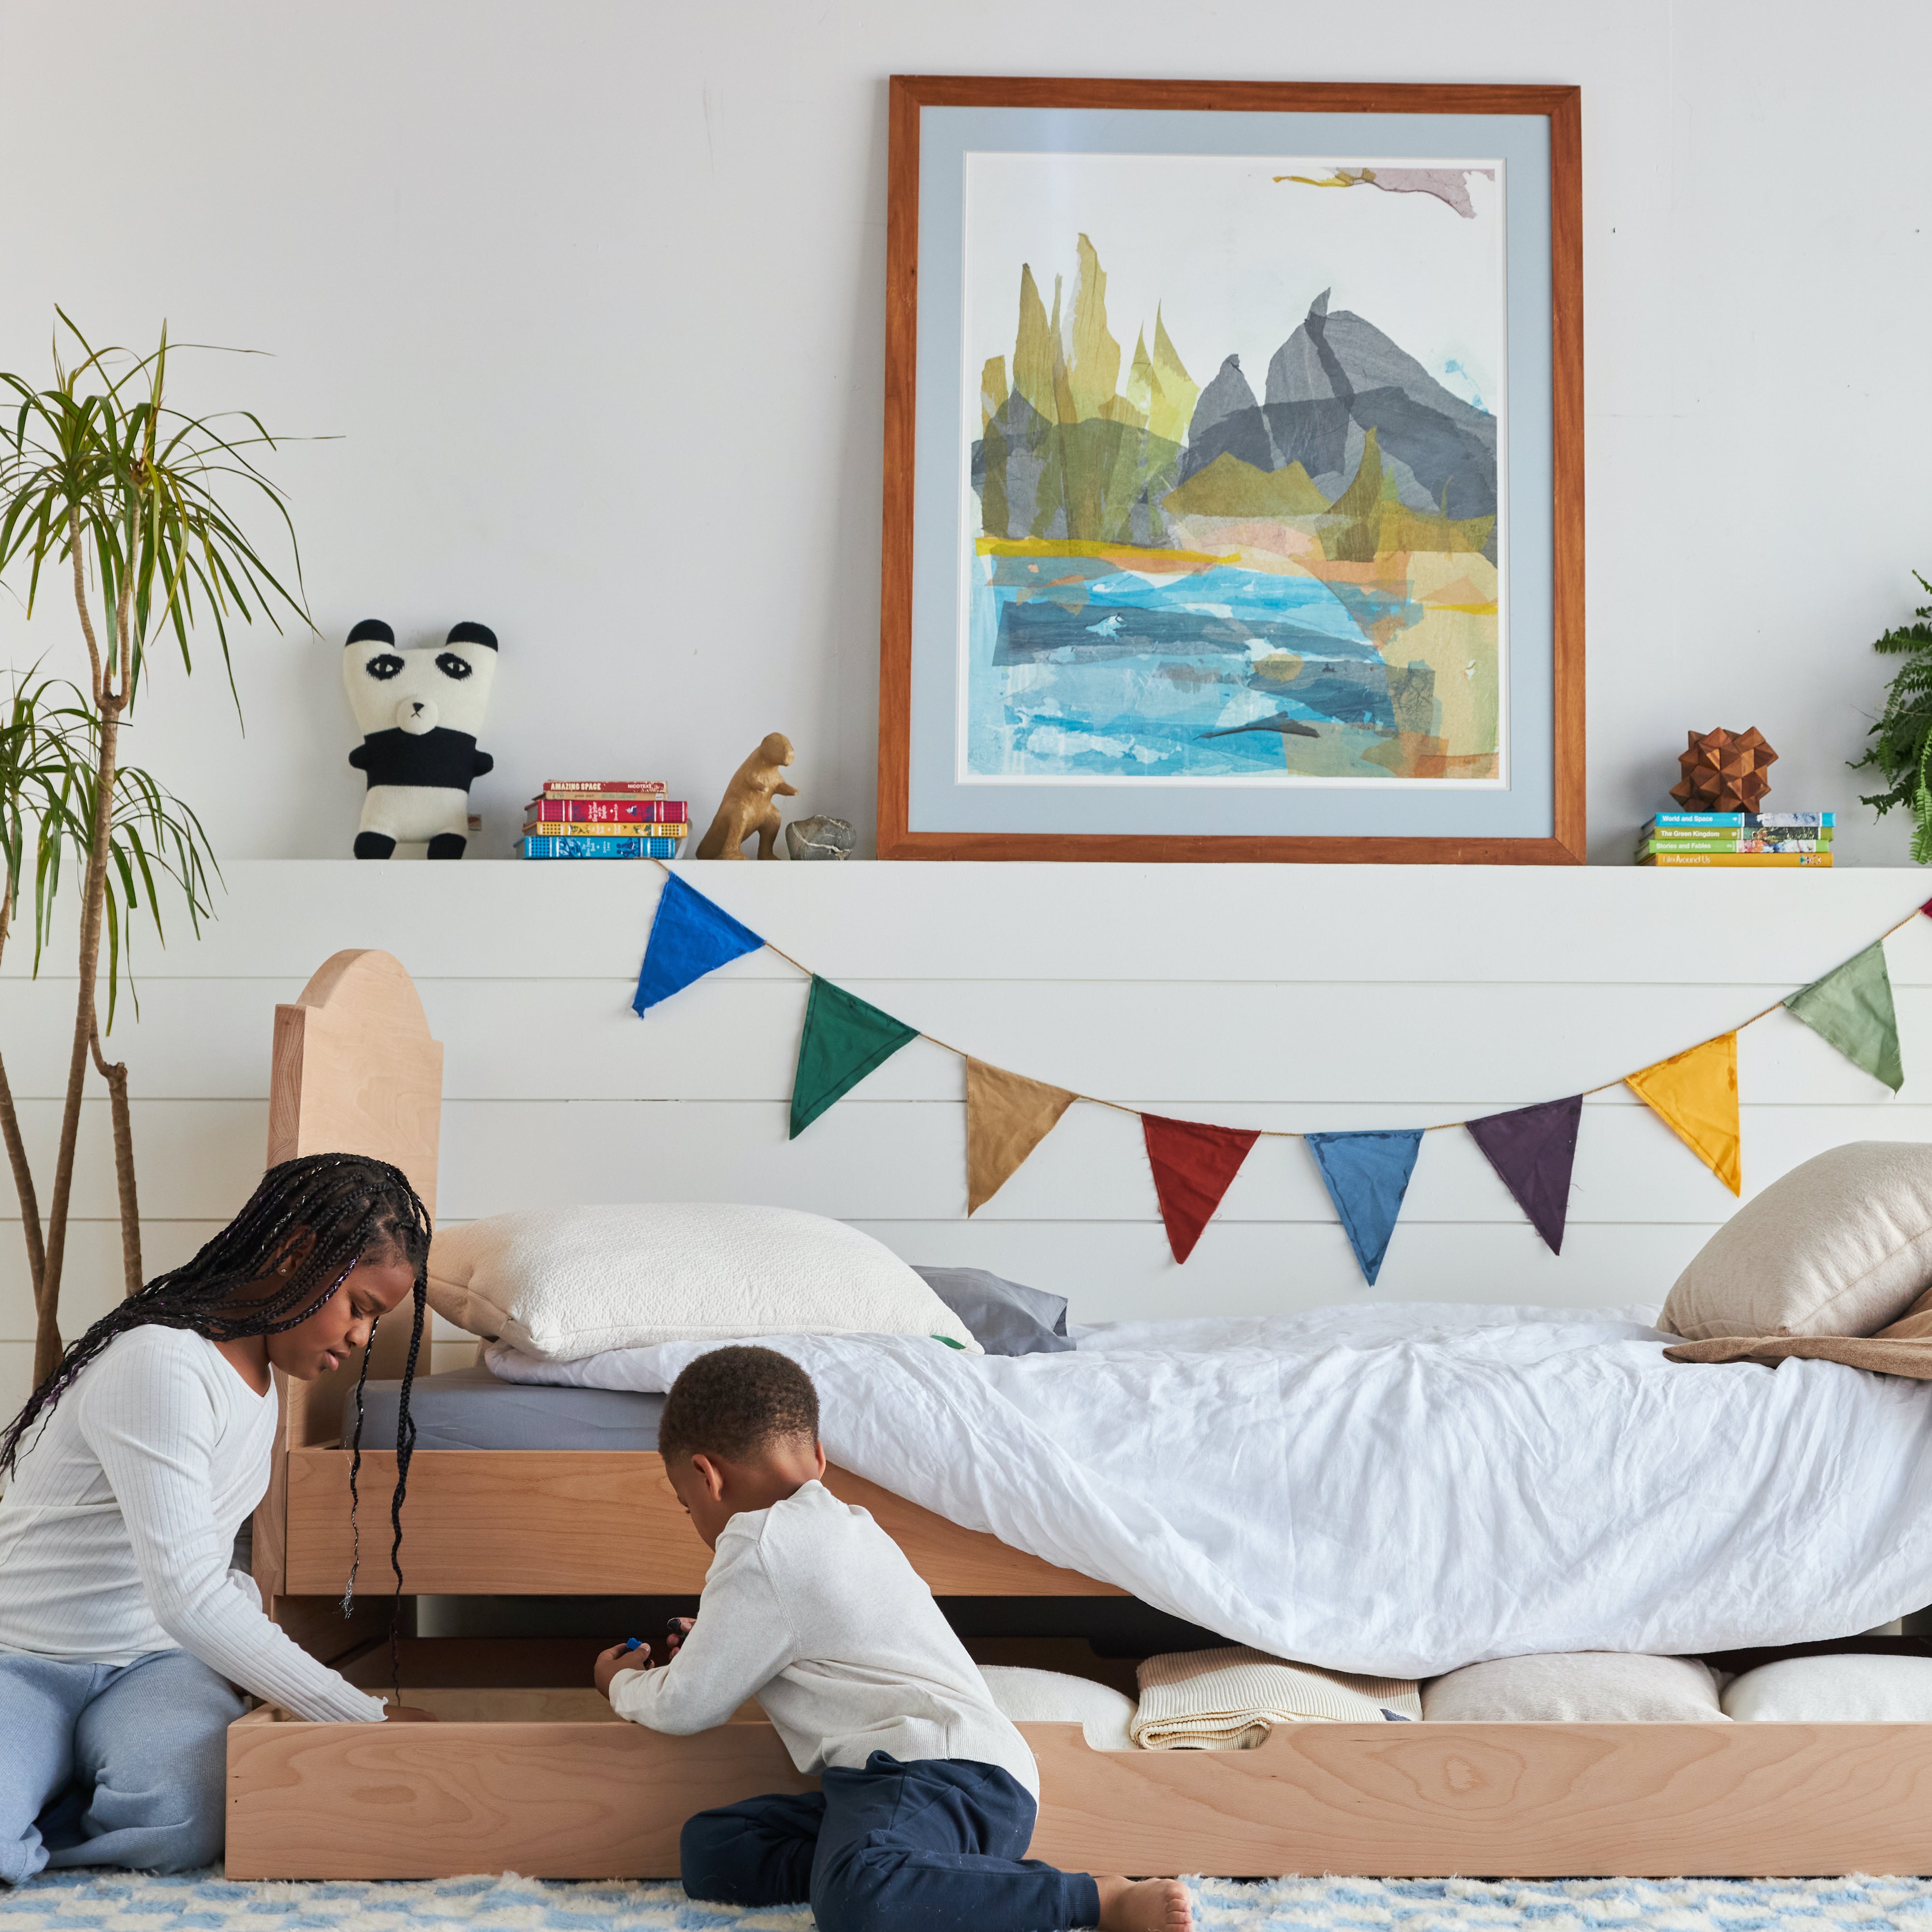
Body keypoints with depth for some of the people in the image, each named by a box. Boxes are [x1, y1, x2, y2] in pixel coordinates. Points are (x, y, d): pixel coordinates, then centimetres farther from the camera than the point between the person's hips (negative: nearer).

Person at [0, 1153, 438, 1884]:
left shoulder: (256, 1378, 11)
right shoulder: (161, 1365, -22)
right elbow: (189, 1600, -28)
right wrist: (367, 1717, -26)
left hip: (151, 1662, 7)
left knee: (184, 1821, -31)